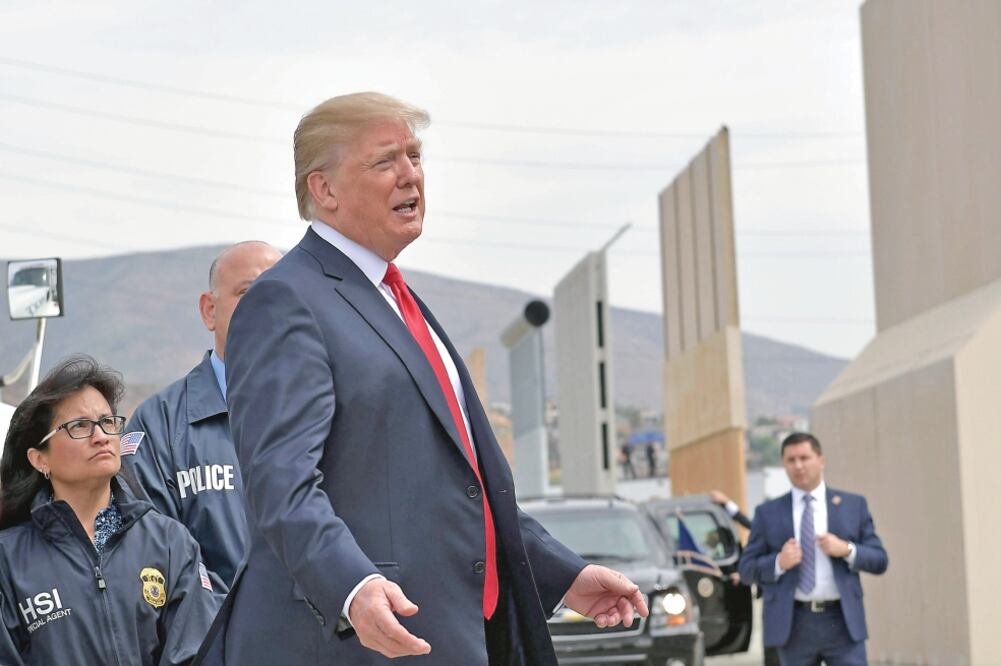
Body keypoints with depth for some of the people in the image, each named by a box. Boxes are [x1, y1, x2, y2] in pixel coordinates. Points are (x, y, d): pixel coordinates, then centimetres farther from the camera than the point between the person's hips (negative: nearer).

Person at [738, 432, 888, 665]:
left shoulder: (853, 505, 10)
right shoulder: (768, 513, 8)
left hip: (842, 622, 0)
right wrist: (779, 562, -13)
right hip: (794, 625, 0)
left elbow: (879, 560, 8)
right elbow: (747, 568, 6)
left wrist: (847, 550, -11)